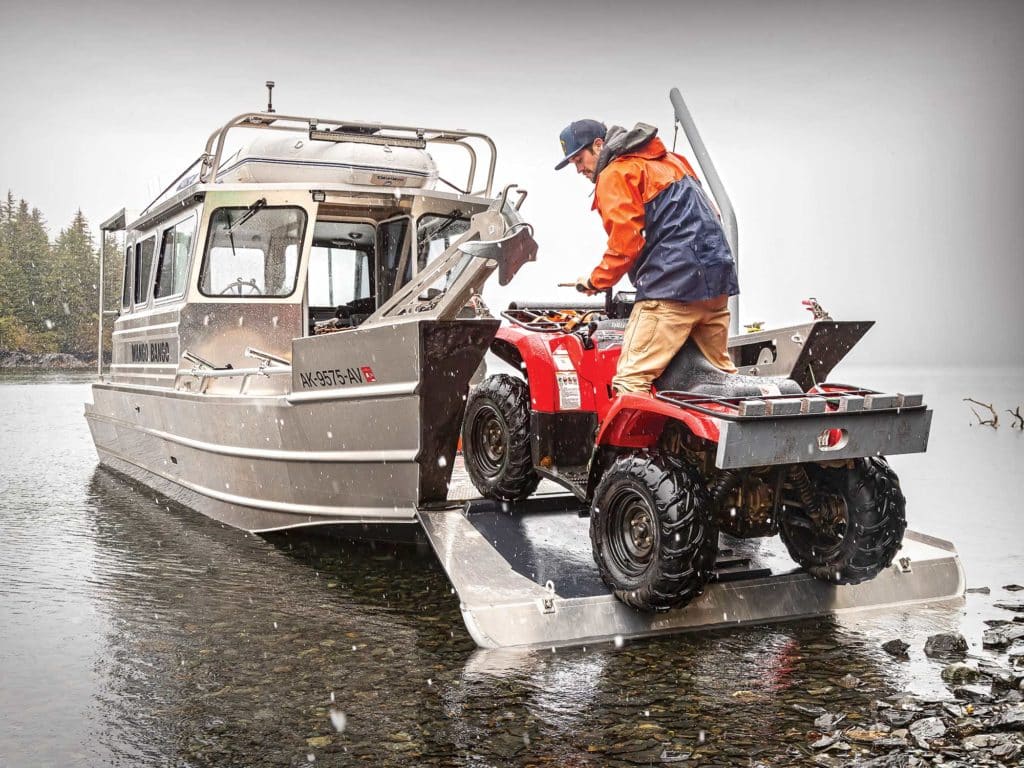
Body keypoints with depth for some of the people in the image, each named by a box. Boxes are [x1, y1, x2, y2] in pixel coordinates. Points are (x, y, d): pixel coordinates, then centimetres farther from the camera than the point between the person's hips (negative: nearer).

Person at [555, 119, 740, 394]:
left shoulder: (616, 174, -3)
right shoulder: (666, 160, 24)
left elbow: (625, 242, -12)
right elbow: (709, 214, 23)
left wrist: (596, 281, 2)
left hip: (672, 284, -9)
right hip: (717, 279, 9)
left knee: (632, 379, -11)